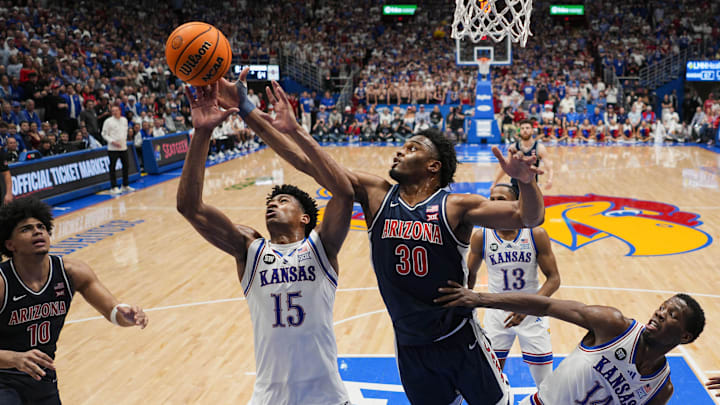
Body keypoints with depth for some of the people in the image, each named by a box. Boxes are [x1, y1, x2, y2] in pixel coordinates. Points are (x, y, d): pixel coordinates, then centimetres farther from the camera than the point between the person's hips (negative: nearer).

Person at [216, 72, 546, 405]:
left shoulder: (456, 207, -13)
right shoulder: (376, 195, -6)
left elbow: (529, 217, -21)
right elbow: (308, 162, -11)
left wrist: (525, 180, -43)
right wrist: (246, 111, -16)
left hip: (460, 342, -3)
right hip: (410, 347, 3)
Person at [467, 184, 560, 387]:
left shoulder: (536, 234, -11)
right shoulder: (481, 237, -8)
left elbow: (554, 278, -10)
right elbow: (470, 274, 8)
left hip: (531, 313, 0)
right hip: (497, 313, 1)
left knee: (547, 386, 5)